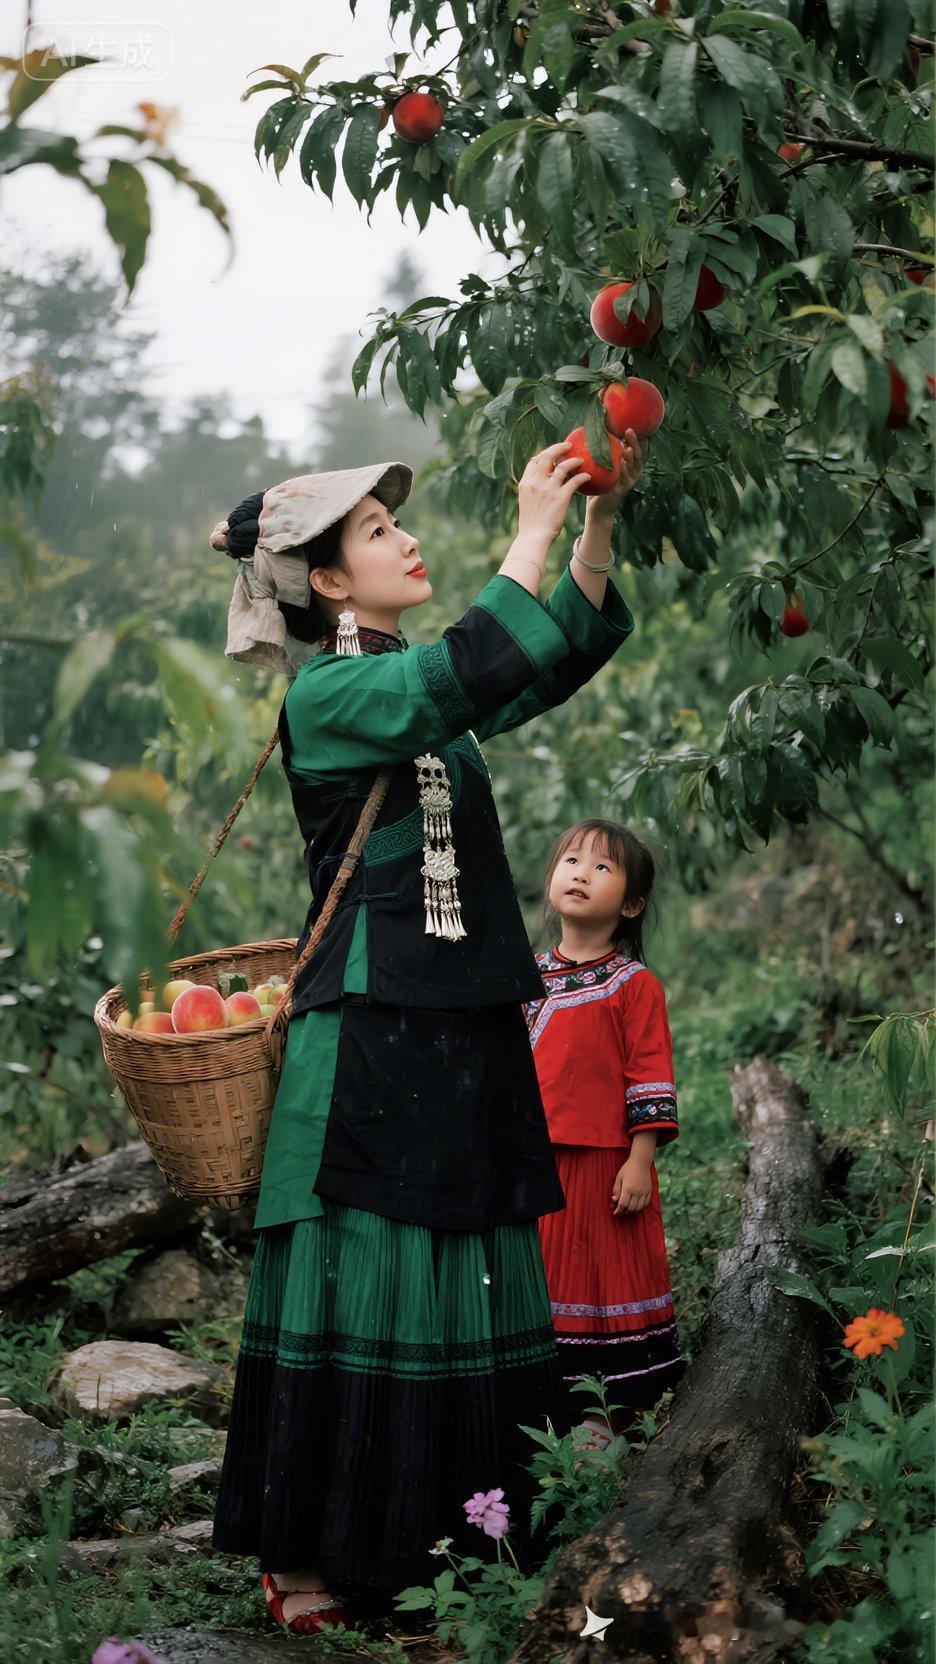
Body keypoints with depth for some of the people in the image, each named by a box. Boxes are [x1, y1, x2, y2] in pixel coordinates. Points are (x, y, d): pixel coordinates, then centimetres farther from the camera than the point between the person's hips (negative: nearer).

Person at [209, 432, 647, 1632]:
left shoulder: (417, 678, 14)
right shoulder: (324, 694, -10)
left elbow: (567, 649, 15)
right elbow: (479, 671, -26)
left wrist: (600, 519, 3)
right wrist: (531, 531, -18)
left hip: (464, 1029, 8)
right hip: (369, 1035, -8)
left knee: (465, 1290, 10)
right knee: (359, 1286, -3)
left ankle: (447, 1536, 20)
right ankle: (308, 1564, 8)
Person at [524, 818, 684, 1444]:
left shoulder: (635, 985, -4)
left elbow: (650, 1080, -7)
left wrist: (639, 1161, -14)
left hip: (603, 1165, -4)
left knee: (604, 1276, 2)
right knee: (541, 1278, 9)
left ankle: (606, 1424, 11)